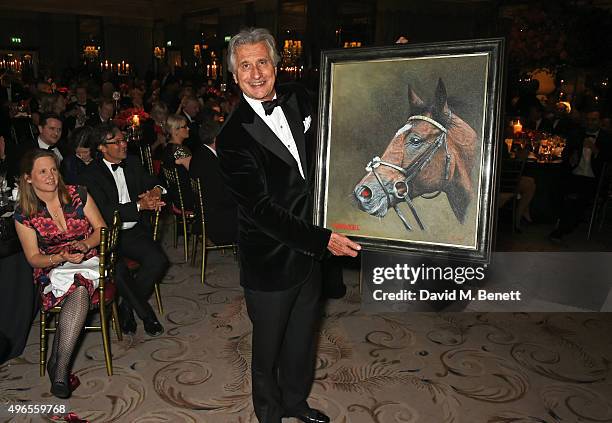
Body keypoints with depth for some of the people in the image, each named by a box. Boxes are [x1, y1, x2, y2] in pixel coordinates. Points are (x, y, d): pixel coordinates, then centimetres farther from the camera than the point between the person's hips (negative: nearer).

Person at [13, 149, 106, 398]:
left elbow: (101, 229, 5)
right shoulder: (24, 214, -1)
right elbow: (33, 258, 2)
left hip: (89, 262, 1)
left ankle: (58, 366, -30)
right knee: (79, 291, -35)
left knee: (78, 290, -35)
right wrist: (61, 258, -17)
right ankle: (61, 369, -29)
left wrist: (84, 244, -15)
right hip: (52, 270, -1)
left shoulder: (78, 195, 1)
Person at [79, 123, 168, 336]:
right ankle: (146, 314, -8)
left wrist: (156, 190, -4)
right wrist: (139, 205, -24)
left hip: (134, 231, 5)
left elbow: (152, 182, 22)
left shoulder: (133, 163, 12)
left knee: (158, 260, -22)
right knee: (118, 270, -32)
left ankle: (127, 307, -1)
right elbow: (104, 211, -17)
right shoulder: (90, 174, -6)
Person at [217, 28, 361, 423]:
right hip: (271, 260, -6)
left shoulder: (298, 99, -1)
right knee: (268, 343, 16)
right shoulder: (233, 137, -19)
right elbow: (262, 211, -23)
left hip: (309, 249, 6)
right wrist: (323, 239, -27)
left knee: (303, 334, 24)